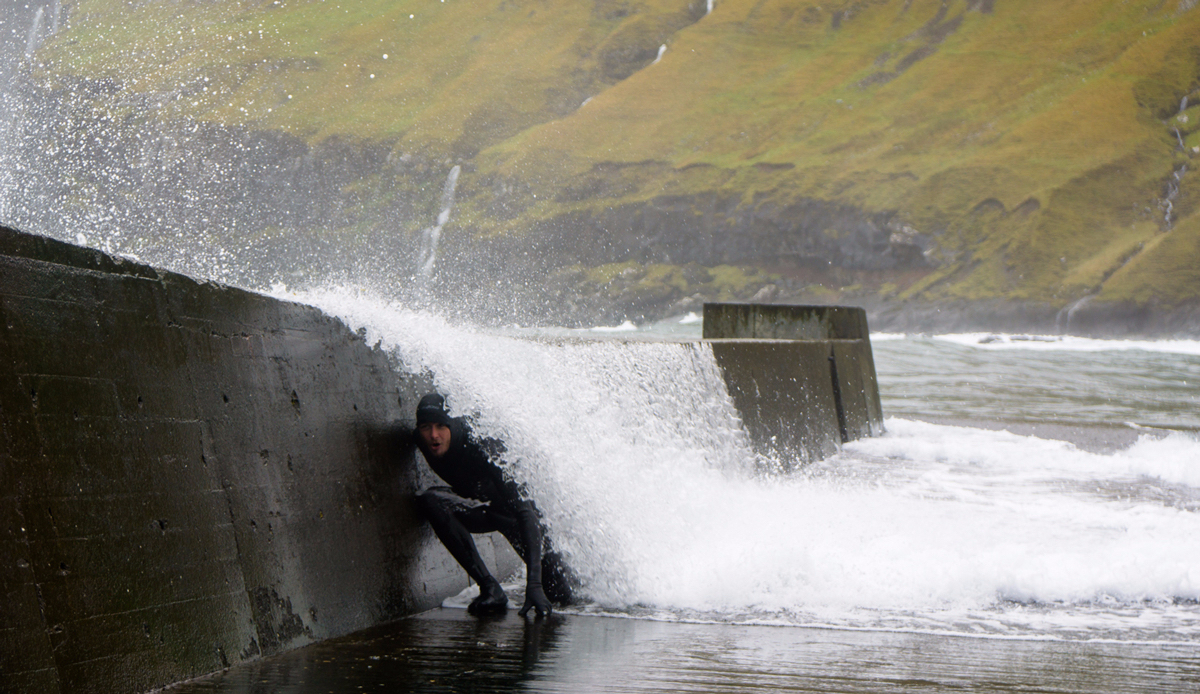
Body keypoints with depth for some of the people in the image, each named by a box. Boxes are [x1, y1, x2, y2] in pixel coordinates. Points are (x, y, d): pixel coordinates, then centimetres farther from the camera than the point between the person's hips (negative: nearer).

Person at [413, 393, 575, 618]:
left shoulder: (479, 449, -38)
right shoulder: (424, 443, -23)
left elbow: (525, 512, -41)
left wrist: (534, 584, -48)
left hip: (510, 511, -4)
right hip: (478, 508, 4)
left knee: (560, 593, -11)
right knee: (430, 500, -29)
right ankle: (489, 588, -27)